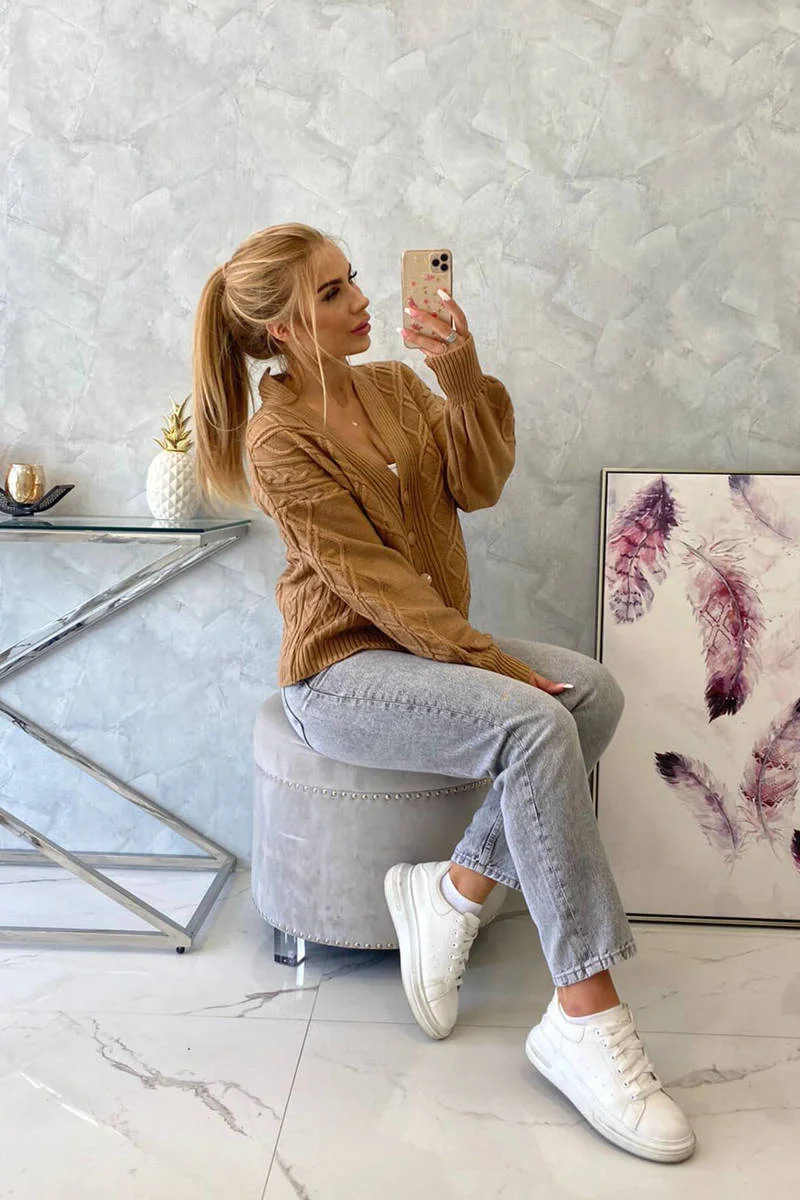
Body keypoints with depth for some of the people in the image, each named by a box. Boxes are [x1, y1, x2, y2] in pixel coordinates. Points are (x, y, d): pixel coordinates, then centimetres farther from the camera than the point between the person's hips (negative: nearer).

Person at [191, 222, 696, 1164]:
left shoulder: (395, 384, 10)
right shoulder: (278, 440, -11)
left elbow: (478, 486, -3)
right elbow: (371, 583, -17)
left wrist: (464, 381, -18)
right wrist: (490, 660, -21)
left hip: (427, 639, 7)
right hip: (340, 669, -7)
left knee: (595, 692, -18)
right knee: (533, 724, -29)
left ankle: (457, 886, -10)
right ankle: (584, 1018, -26)